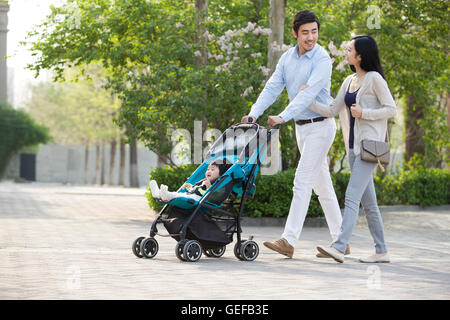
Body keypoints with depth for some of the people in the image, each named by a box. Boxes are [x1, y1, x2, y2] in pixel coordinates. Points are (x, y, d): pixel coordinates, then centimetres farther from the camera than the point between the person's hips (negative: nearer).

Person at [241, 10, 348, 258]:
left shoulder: (322, 59, -14)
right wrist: (254, 113, -14)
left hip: (320, 126, -7)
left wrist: (283, 117, -35)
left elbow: (309, 94, -25)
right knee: (322, 186, 11)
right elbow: (272, 87, 1)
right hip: (301, 127, 8)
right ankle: (340, 242, 18)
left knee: (302, 182, -13)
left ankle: (288, 241, -16)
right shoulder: (287, 58, 7)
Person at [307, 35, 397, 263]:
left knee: (352, 196, -17)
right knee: (368, 202, 9)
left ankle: (339, 247, -24)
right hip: (354, 146, 8)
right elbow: (332, 110, 16)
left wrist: (364, 113, -16)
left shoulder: (374, 79, -8)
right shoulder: (349, 81, 16)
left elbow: (391, 109, -9)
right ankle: (381, 252, 14)